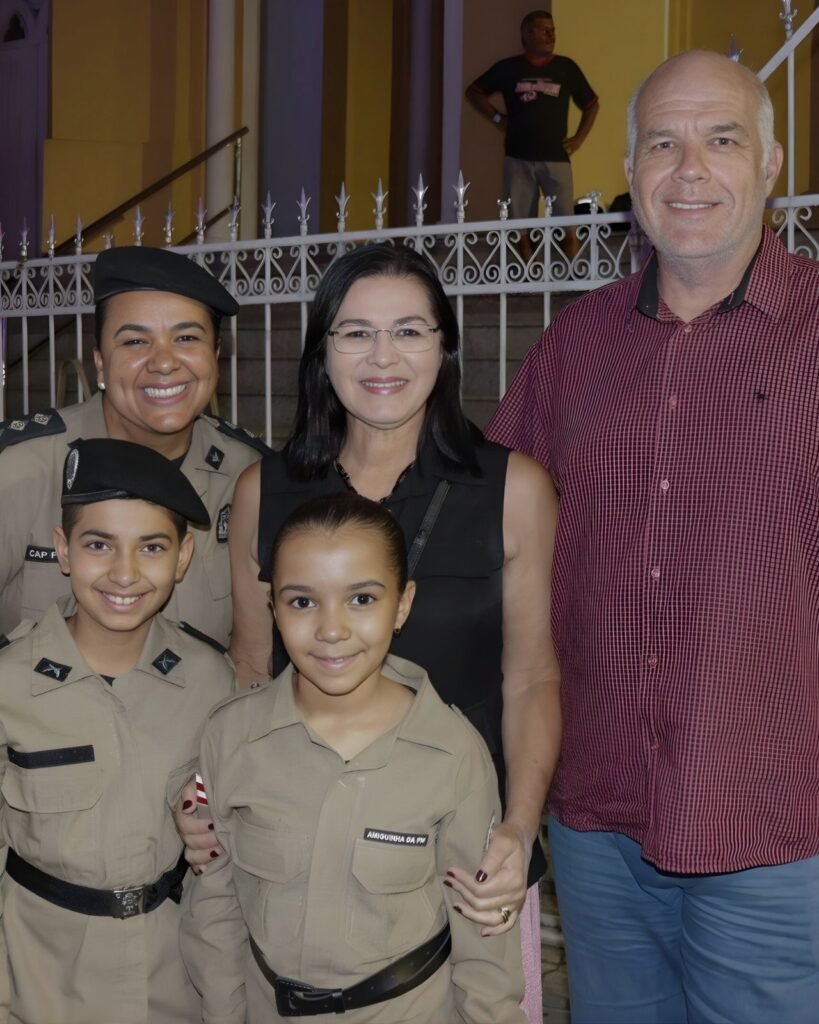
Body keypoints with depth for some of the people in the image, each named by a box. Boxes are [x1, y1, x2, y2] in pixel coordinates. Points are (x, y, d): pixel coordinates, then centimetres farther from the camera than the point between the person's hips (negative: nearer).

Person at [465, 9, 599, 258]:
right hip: (518, 157, 0)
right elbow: (473, 91, 16)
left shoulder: (566, 67, 6)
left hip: (556, 157, 0)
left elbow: (591, 104, 16)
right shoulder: (508, 68, 4)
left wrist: (579, 138, 7)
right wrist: (497, 117, 6)